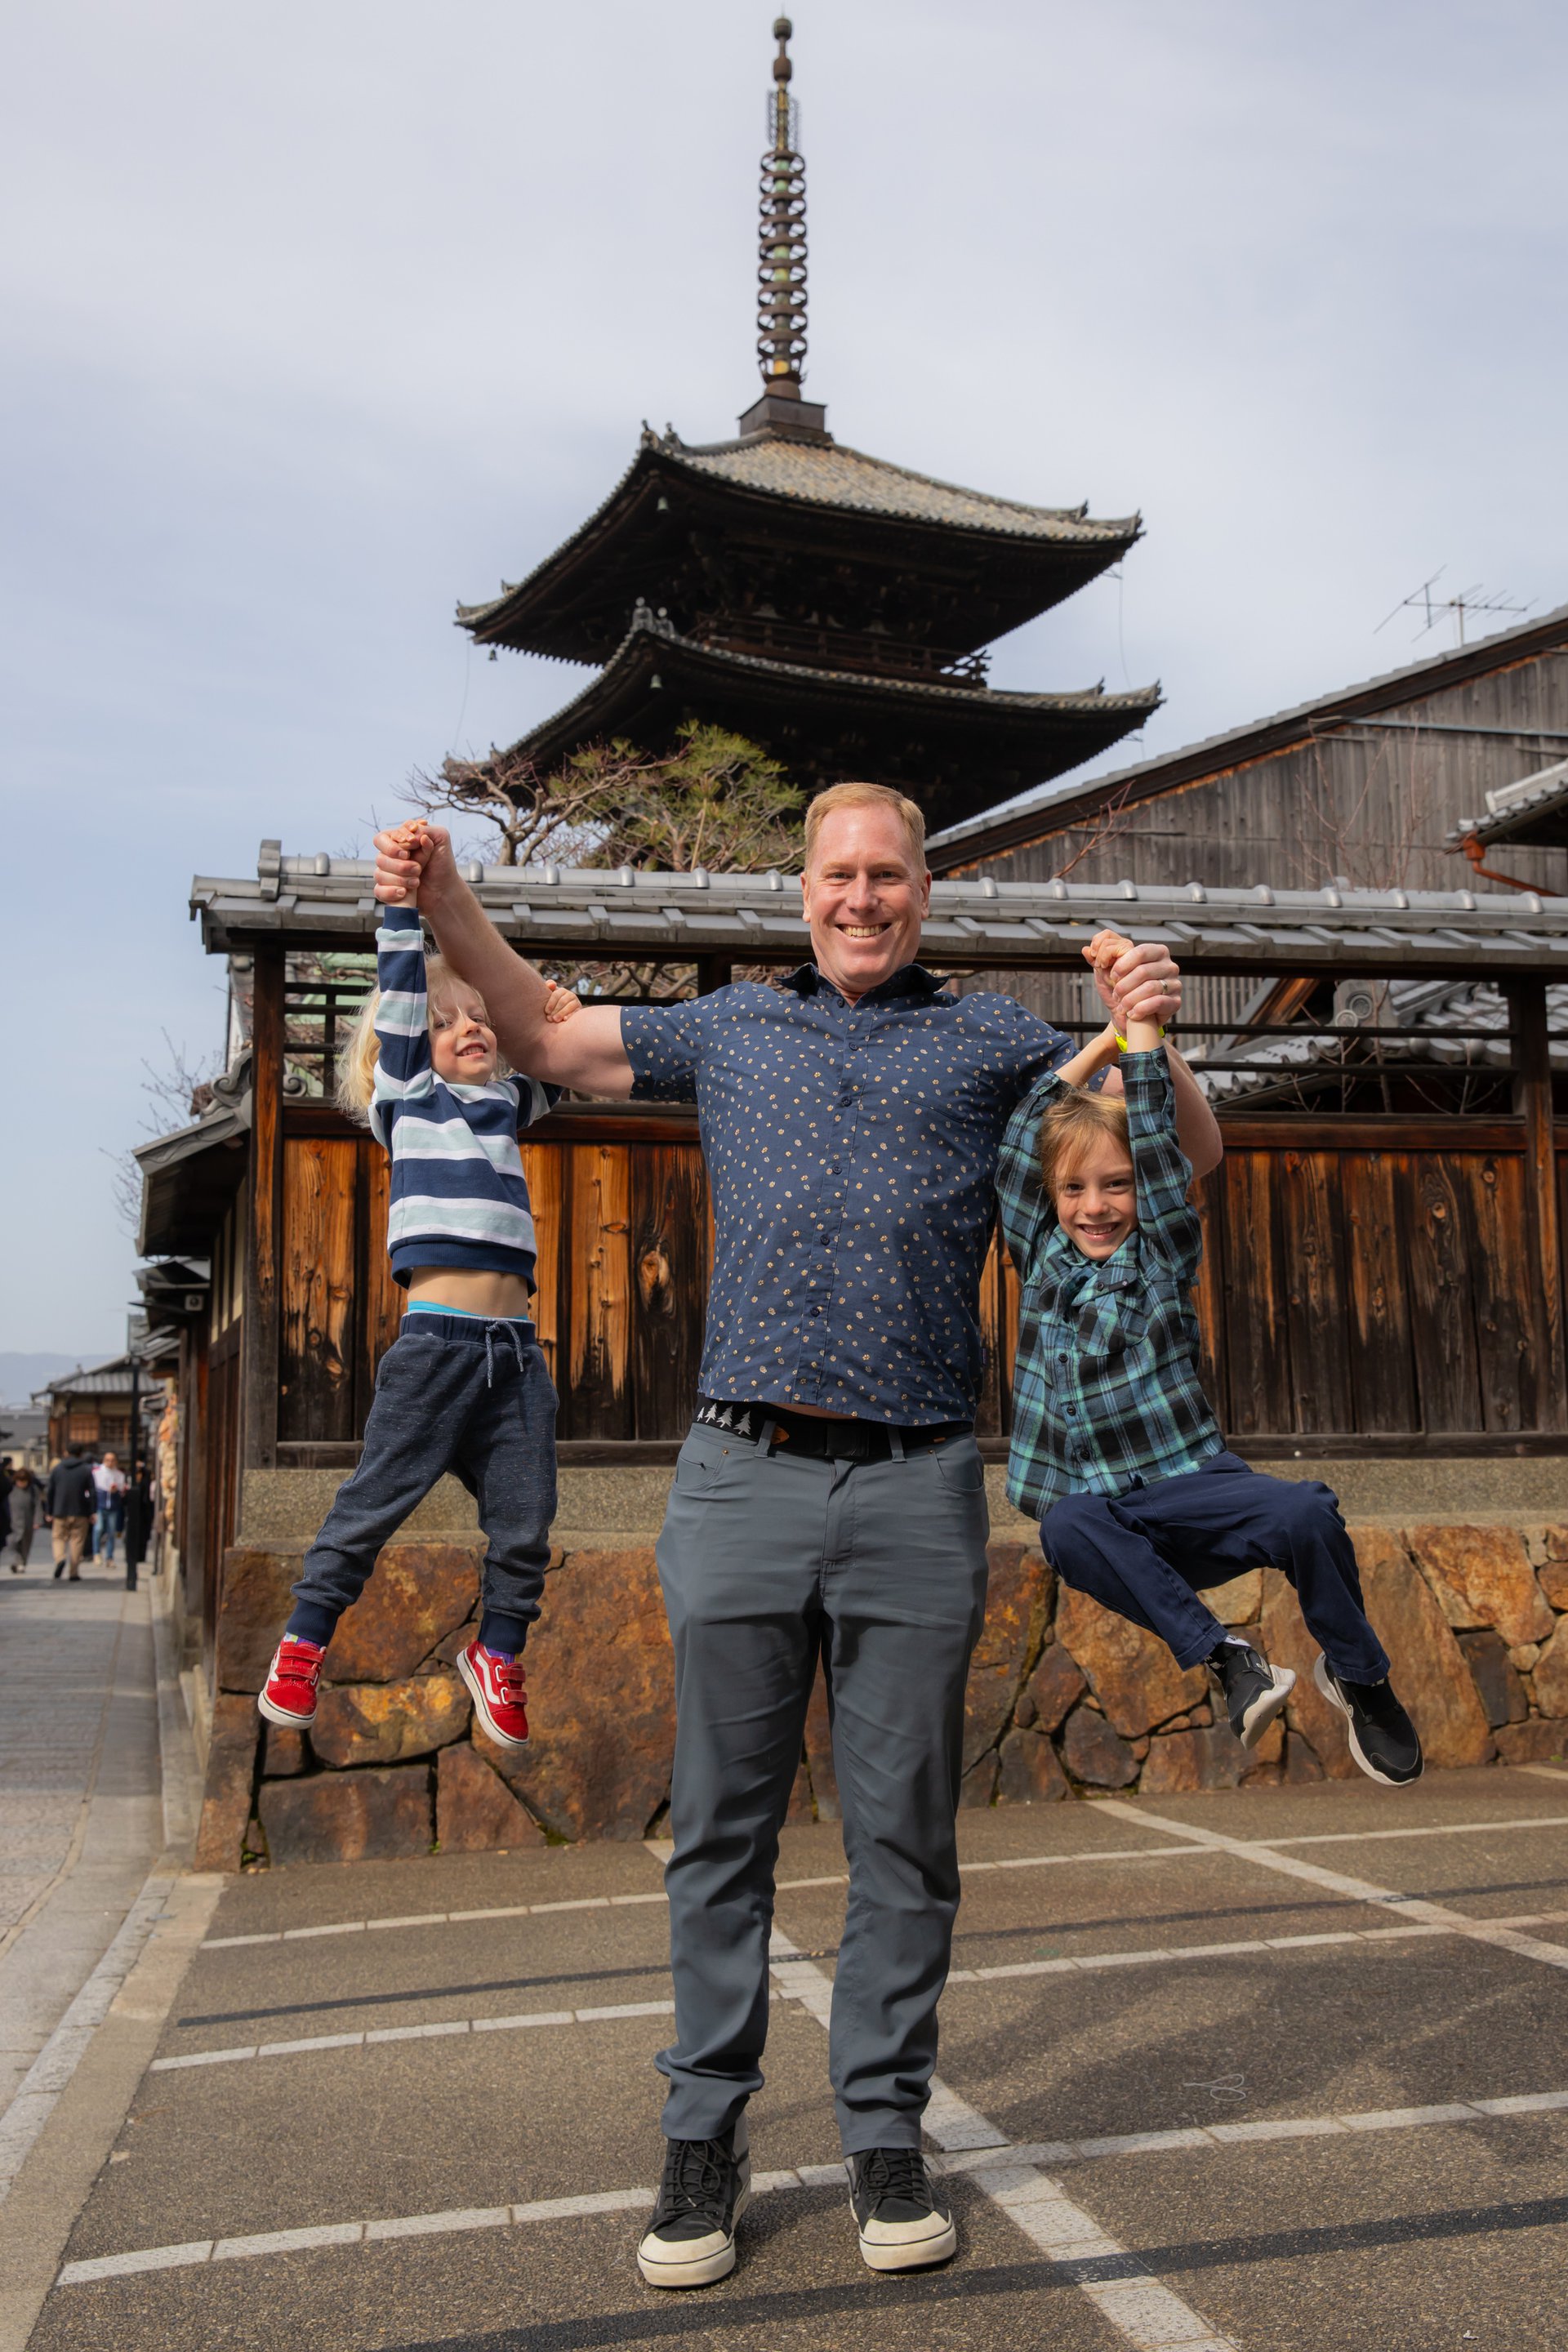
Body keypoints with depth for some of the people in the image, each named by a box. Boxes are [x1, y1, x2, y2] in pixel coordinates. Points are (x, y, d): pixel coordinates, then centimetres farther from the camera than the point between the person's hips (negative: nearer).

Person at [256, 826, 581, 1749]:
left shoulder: (508, 1104, 20)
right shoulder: (407, 1099, 9)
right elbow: (398, 1000, 0)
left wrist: (562, 1017, -6)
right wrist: (404, 902, -7)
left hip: (516, 1344, 4)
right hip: (437, 1336, -4)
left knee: (525, 1520, 5)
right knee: (377, 1498, -2)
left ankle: (497, 1653, 23)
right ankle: (304, 1643, 13)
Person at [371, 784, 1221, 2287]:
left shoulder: (991, 1042, 14)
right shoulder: (730, 1030, 18)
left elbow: (1188, 1156, 15)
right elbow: (541, 1039, 27)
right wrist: (448, 904, 13)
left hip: (917, 1493, -1)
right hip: (741, 1477, 1)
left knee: (902, 1836, 7)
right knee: (721, 1825, 6)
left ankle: (884, 2136, 21)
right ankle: (704, 2135, 20)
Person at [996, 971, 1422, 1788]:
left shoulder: (1162, 1255, 7)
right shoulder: (1043, 1257, 13)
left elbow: (1158, 1148, -3)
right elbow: (1017, 1137, 11)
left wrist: (1143, 1031, 3)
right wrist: (1100, 1043, 13)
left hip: (1184, 1483, -1)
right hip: (1098, 1505, 1)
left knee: (1304, 1511, -29)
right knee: (1067, 1529, -35)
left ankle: (1357, 1674, -2)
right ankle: (1219, 1655, -23)